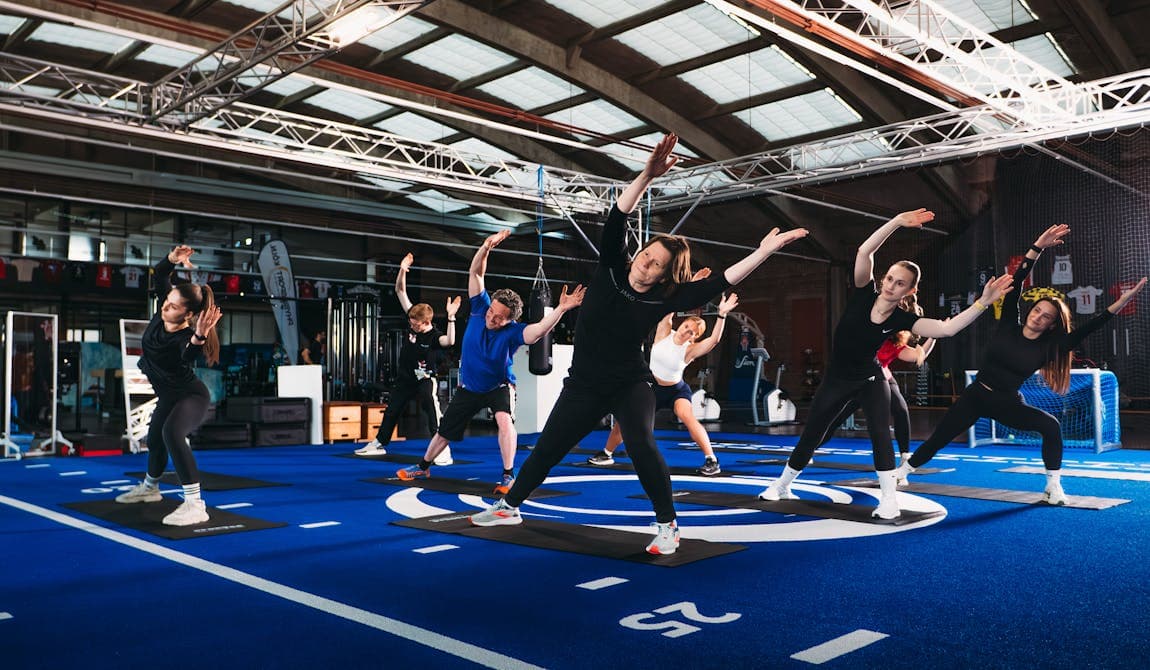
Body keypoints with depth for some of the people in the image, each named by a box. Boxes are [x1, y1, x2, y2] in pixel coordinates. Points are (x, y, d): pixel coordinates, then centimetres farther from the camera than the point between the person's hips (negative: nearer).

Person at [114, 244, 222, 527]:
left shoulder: (186, 337, -34)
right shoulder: (164, 313, -16)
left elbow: (189, 356, -57)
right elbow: (160, 275, -8)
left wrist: (199, 336, -77)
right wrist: (172, 258, -29)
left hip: (191, 396, -9)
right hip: (168, 396, 9)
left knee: (171, 433, -37)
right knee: (154, 439, 28)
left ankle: (195, 505, -38)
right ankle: (149, 488, 58)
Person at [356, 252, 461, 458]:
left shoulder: (434, 336, -25)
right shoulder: (412, 321, -10)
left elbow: (450, 341, -49)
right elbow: (400, 291, -8)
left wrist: (451, 317, -59)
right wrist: (402, 271, -22)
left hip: (425, 379, -7)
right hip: (405, 378, 7)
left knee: (433, 411, -20)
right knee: (391, 410, 19)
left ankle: (442, 450, -18)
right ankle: (379, 444, 36)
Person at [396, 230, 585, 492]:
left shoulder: (512, 331, -30)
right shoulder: (480, 308, -21)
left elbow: (539, 329, -51)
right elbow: (475, 273, -28)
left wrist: (561, 309, -68)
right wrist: (486, 247, -45)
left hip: (499, 386, -4)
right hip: (469, 387, 4)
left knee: (505, 421, -32)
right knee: (444, 431, 17)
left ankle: (508, 475, -20)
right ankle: (423, 466, 41)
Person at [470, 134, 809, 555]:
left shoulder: (662, 299, -13)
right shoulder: (611, 269, -10)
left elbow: (720, 283, -19)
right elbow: (616, 221, -23)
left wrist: (764, 251, -25)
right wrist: (648, 175, -34)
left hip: (631, 386, -2)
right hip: (584, 385, 2)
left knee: (641, 448, -25)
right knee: (547, 449, 12)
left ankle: (667, 526, -8)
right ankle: (509, 507, 34)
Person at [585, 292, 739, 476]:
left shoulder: (690, 350, -19)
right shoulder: (664, 333, -11)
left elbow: (713, 340, -34)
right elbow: (669, 312, -23)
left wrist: (721, 315, -44)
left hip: (676, 391, -3)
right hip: (652, 388, 3)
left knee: (687, 417, -31)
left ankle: (711, 460, -22)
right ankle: (607, 454, 31)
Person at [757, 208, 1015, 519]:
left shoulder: (903, 318, -15)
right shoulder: (864, 293, -16)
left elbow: (947, 328, -28)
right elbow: (864, 252, -30)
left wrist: (983, 302, -35)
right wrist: (897, 222, -37)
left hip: (870, 380, 0)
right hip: (836, 379, 0)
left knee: (880, 433, -18)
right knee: (810, 436, 9)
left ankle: (889, 500, -7)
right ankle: (781, 486, 29)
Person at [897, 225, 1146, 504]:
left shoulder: (1047, 348, -7)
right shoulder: (1008, 327, -8)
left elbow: (1086, 330, -15)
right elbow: (1015, 284, -15)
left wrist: (1120, 302, -25)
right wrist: (1037, 248, -24)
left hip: (1009, 403, 0)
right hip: (976, 395, 0)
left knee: (1051, 426, -23)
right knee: (939, 438, 2)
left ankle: (1053, 486, -11)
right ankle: (903, 471, 20)